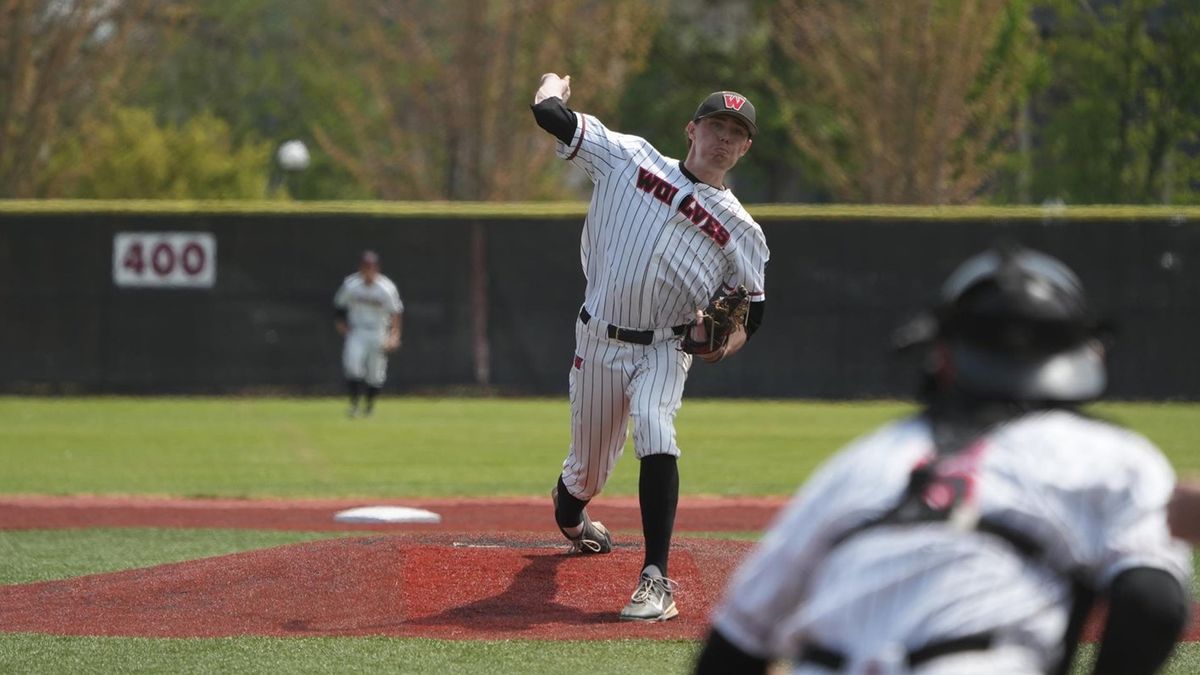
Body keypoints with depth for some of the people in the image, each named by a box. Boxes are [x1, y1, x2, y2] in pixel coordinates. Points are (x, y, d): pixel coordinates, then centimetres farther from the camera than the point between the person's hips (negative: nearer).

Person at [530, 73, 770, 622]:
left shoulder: (740, 230, 3)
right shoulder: (629, 158, 1)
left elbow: (751, 309, 8)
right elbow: (551, 115, -1)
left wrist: (728, 342, -13)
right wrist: (553, 87, 20)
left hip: (664, 350, -1)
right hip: (598, 343, 1)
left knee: (654, 429, -30)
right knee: (588, 466, 10)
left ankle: (656, 579, -35)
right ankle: (568, 517, 51)